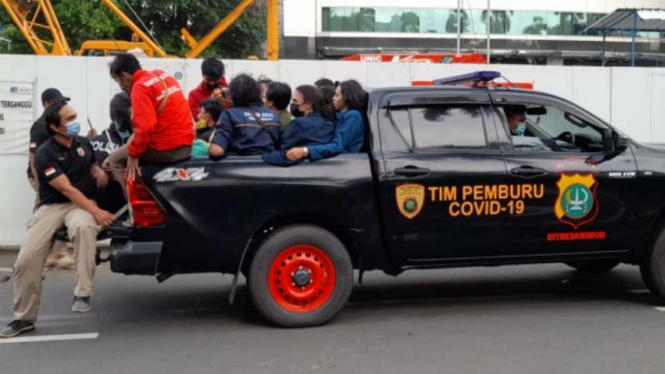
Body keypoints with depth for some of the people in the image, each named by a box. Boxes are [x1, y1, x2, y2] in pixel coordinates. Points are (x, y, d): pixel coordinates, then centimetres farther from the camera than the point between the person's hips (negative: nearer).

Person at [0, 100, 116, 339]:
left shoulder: (83, 143, 4)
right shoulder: (45, 154, -12)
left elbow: (93, 167, 24)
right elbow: (67, 189, -21)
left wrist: (101, 174, -2)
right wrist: (97, 212, -30)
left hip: (82, 203, 1)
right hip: (52, 206, -1)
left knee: (83, 226, -37)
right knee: (26, 259, -11)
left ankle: (82, 293, -29)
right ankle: (24, 317, 10)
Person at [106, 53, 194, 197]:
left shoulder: (140, 87, -13)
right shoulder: (163, 76, 12)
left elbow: (145, 127, -22)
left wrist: (133, 155, -11)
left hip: (166, 148, -8)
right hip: (187, 145, 8)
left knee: (115, 160, 10)